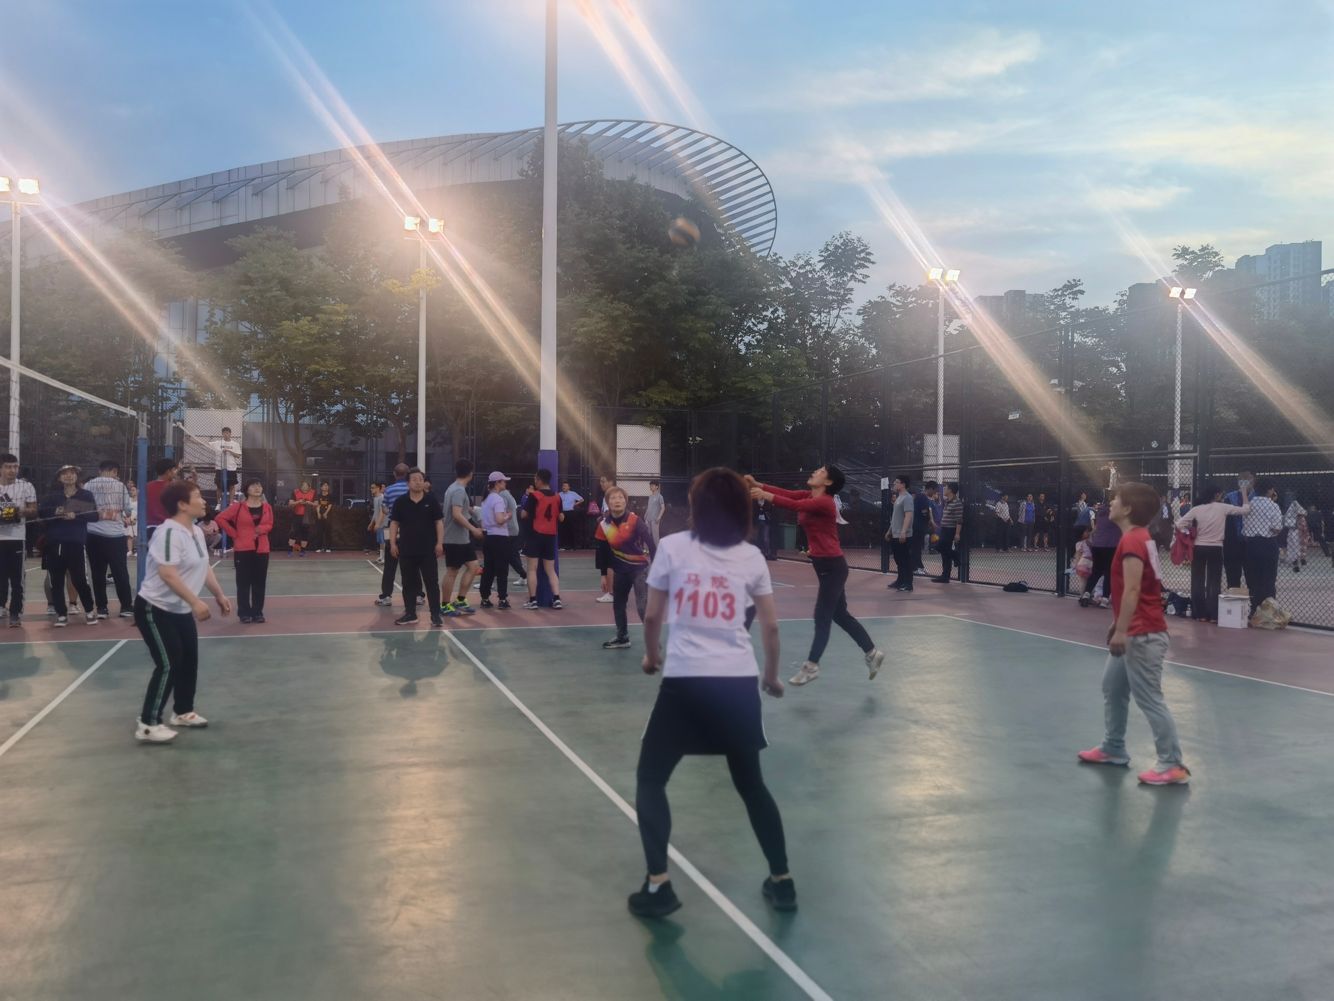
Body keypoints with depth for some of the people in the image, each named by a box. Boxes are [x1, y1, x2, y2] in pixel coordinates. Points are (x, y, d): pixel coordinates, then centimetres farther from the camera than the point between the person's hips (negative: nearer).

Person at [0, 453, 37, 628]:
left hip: (17, 538, -1)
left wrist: (22, 511, -17)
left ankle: (15, 613, 8)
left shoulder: (26, 486, 2)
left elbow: (34, 511, 4)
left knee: (16, 578, 1)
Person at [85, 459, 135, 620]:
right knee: (120, 572, 4)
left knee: (98, 573, 6)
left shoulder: (88, 485, 4)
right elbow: (128, 509, 5)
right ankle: (126, 607, 6)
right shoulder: (120, 485, 2)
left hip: (94, 534, 1)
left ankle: (101, 608, 6)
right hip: (116, 533, -1)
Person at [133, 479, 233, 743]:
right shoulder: (169, 532, -23)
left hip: (181, 610, 9)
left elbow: (204, 567, 17)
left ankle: (183, 711, 31)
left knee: (189, 660, 13)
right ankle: (148, 725, -3)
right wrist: (195, 602, -36)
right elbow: (167, 574, -33)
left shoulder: (196, 531, 6)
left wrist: (219, 595, 18)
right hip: (155, 609, -9)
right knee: (168, 665, -11)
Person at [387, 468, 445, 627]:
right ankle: (410, 614, 17)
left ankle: (435, 614, 6)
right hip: (406, 550, 2)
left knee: (431, 582, 1)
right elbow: (394, 523, 6)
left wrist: (439, 543, -6)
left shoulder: (431, 500, 0)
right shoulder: (400, 502, 2)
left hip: (428, 550, -1)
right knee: (409, 583, 8)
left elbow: (439, 522, 2)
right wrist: (393, 543, -2)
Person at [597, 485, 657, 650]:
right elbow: (602, 552, 6)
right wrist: (604, 574, 9)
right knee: (618, 604, 15)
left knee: (642, 606, -14)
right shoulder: (603, 525, -4)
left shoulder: (635, 521, -18)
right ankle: (622, 638, 31)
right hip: (620, 569, 6)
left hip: (639, 567, -6)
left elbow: (650, 542, -18)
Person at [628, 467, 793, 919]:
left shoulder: (672, 547, -1)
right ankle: (782, 881, 26)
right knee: (751, 784, 21)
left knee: (649, 779, 15)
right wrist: (771, 676, 26)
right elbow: (770, 627, 9)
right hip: (739, 683, 3)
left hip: (684, 681, -3)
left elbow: (652, 618, 4)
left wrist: (652, 656, 24)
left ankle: (658, 886, 7)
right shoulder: (752, 557, 5)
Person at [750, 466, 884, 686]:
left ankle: (811, 666, 7)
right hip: (825, 566, 9)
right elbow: (787, 493, -5)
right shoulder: (808, 496, 8)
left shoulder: (824, 502, -18)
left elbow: (795, 505, -33)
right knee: (840, 615, 16)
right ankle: (872, 654, 27)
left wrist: (766, 496, -41)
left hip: (832, 566, -9)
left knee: (822, 618, -1)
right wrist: (758, 485, -17)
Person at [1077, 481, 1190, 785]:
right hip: (1134, 632, 11)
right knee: (1112, 688, 20)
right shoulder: (1138, 537, 12)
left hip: (1142, 635, -11)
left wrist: (1121, 631, -25)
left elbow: (1132, 590, -24)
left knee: (1149, 699, -5)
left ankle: (1173, 765, 2)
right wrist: (1118, 625, 22)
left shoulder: (1132, 540, -18)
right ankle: (1113, 749, 31)